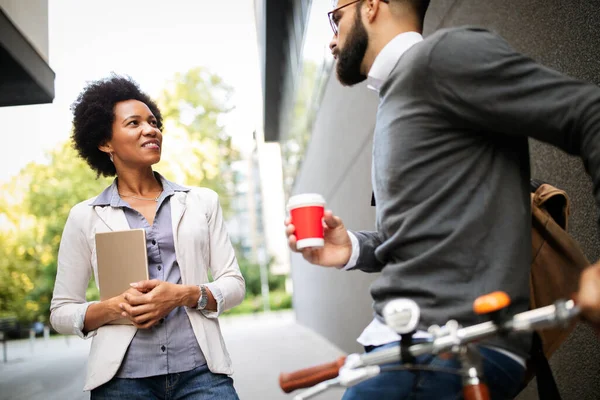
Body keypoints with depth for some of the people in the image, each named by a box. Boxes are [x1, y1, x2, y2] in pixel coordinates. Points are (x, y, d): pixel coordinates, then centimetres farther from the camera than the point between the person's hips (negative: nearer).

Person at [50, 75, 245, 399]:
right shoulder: (85, 217, 6)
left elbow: (234, 284, 6)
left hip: (200, 371, 1)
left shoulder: (202, 201, 9)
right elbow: (61, 312, 7)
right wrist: (114, 308, -12)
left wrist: (184, 295, -12)